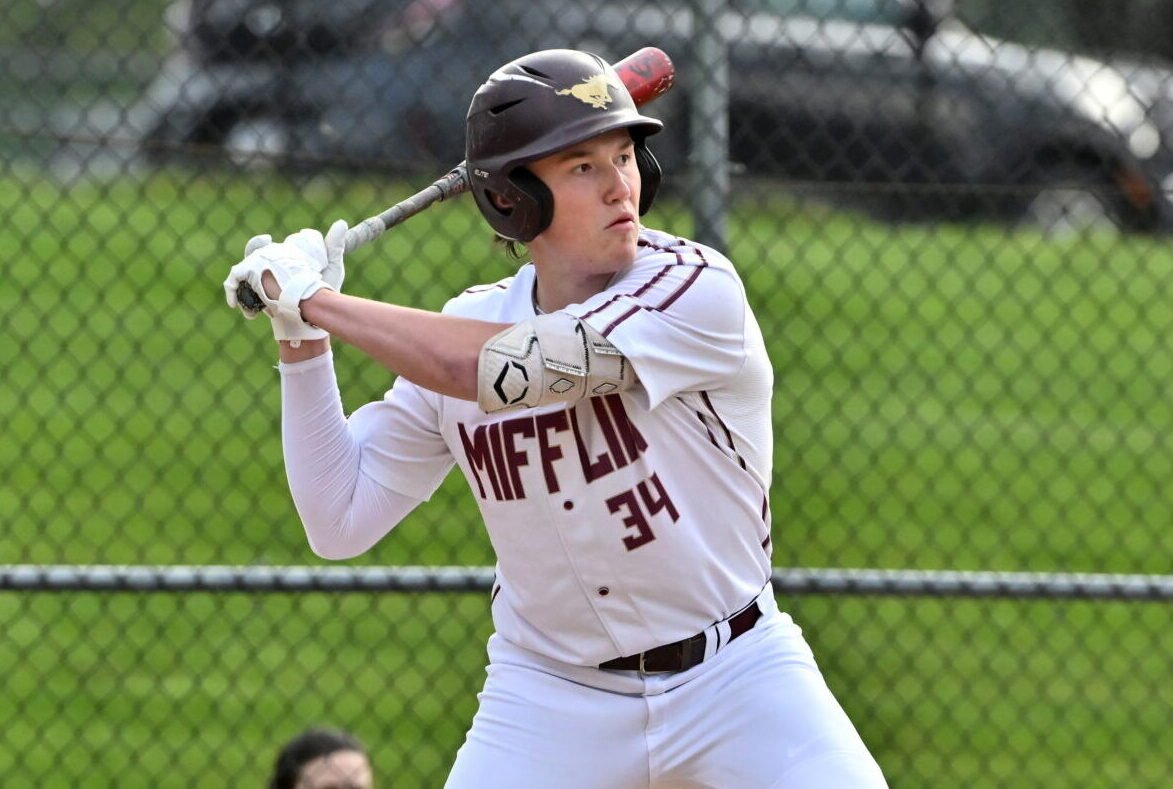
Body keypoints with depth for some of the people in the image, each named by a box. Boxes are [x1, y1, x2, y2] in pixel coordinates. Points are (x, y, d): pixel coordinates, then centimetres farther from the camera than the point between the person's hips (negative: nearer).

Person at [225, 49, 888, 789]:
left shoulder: (698, 291, -16)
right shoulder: (466, 333, -3)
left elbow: (503, 370, -27)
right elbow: (340, 521, 0)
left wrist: (317, 300, -18)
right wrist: (302, 339, -6)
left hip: (732, 678, -2)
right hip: (551, 697, 2)